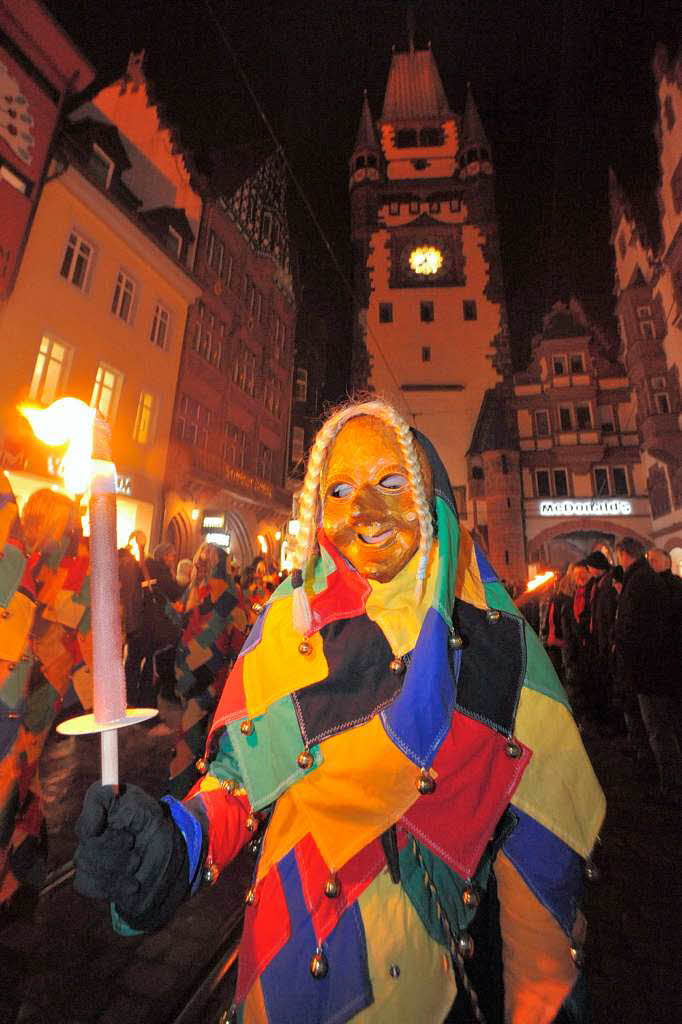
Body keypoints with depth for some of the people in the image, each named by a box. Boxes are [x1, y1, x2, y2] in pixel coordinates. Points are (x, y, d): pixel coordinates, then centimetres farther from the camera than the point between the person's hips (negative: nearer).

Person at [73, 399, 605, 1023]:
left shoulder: (491, 622, -13)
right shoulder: (291, 616, -15)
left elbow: (541, 809, -7)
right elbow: (242, 773, -11)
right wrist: (181, 840, -30)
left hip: (449, 945, 1)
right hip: (308, 948, 0)